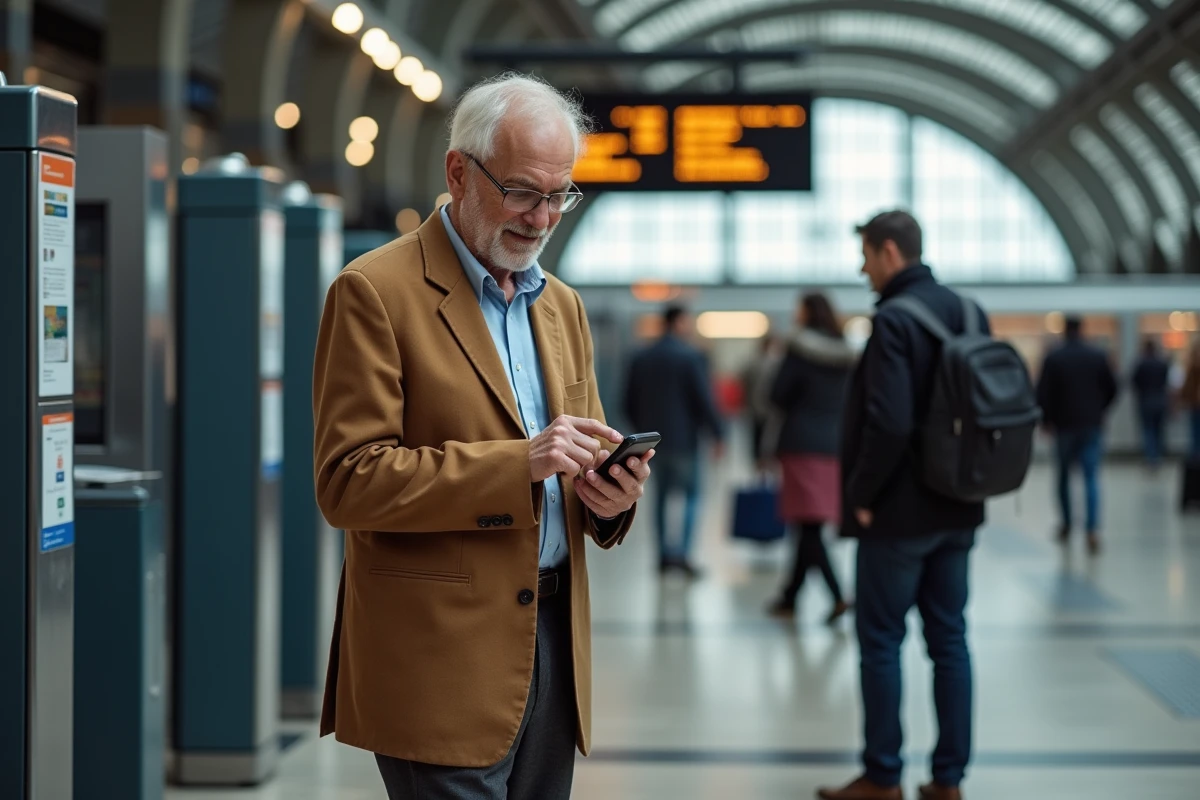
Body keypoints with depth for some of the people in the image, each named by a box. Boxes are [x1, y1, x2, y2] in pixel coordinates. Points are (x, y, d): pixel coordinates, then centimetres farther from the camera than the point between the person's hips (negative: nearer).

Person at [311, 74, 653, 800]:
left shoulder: (562, 305, 16)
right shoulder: (375, 292, -7)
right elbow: (347, 480, -14)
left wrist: (607, 493, -3)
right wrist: (518, 462, -22)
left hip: (553, 638, 7)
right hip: (442, 659, -7)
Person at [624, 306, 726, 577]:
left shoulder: (641, 358, 6)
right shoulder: (691, 356, -11)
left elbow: (630, 403, 9)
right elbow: (704, 399, -14)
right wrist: (718, 433, -7)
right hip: (683, 437, -5)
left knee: (663, 493, 15)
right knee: (691, 493, 2)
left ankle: (665, 552, 14)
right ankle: (683, 553, -8)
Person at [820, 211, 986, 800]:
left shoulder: (894, 321, -17)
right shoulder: (967, 313, 9)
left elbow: (889, 424, -25)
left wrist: (861, 495, -13)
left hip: (899, 513, -8)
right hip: (957, 511, 8)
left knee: (880, 640, 2)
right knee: (949, 639, 10)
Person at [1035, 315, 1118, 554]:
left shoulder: (1053, 359, -6)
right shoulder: (1098, 356, 0)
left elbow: (1043, 393, -9)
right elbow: (1112, 388, 4)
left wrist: (1046, 419, 4)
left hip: (1064, 425, -1)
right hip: (1091, 425, 1)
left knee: (1064, 475, 16)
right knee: (1091, 476, -3)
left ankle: (1066, 525, 23)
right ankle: (1093, 529, -18)